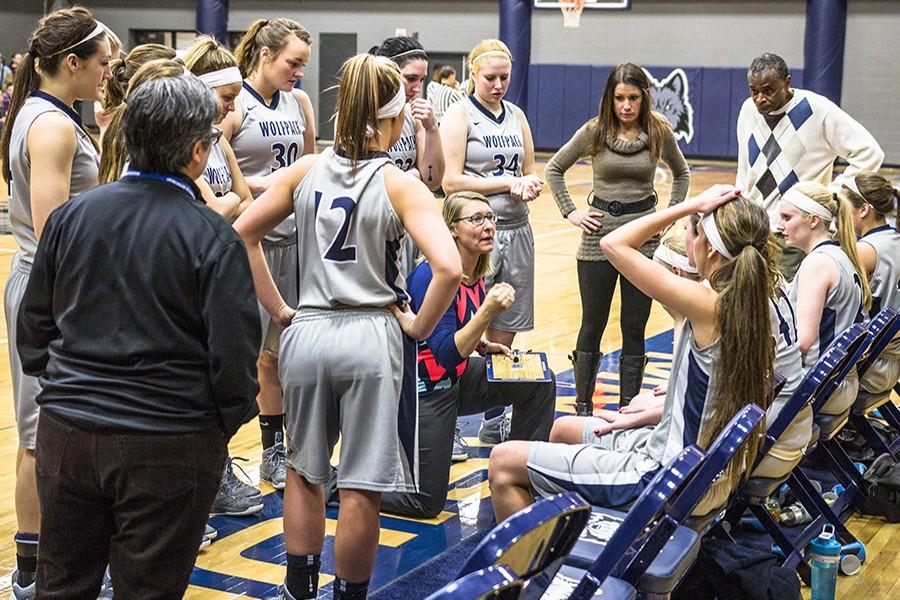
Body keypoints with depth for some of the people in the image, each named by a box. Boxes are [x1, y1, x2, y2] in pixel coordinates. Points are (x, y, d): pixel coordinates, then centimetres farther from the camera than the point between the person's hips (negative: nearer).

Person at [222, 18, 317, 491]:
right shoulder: (234, 105, -8)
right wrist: (263, 184, -18)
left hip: (291, 237, 6)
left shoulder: (298, 101, 10)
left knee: (278, 350, 12)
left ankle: (274, 450, 23)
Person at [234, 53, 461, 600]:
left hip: (307, 333, 4)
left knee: (304, 471, 21)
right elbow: (448, 268, -23)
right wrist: (419, 327, -8)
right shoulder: (399, 185, -11)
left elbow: (242, 234, 2)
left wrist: (278, 308, 6)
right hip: (373, 338, -4)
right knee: (361, 488, 7)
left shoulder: (307, 171, 1)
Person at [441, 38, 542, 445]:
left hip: (516, 232, 6)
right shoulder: (459, 115, -4)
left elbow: (530, 174, 16)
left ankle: (494, 423, 20)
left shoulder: (516, 115, 14)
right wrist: (508, 184, -12)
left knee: (503, 336, 10)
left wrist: (529, 184, -7)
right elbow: (451, 182, -13)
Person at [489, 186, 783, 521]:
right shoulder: (754, 307, -2)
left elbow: (613, 244, -21)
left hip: (665, 476, -10)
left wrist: (692, 205, -19)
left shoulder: (709, 307, -26)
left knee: (503, 463, -5)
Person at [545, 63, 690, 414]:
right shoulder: (594, 131, -3)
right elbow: (554, 169, 9)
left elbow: (681, 174, 17)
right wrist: (570, 212, 1)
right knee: (593, 324, 7)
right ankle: (583, 405, 19)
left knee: (634, 328, 6)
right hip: (600, 234, 0)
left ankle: (628, 408, 14)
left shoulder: (659, 132, -1)